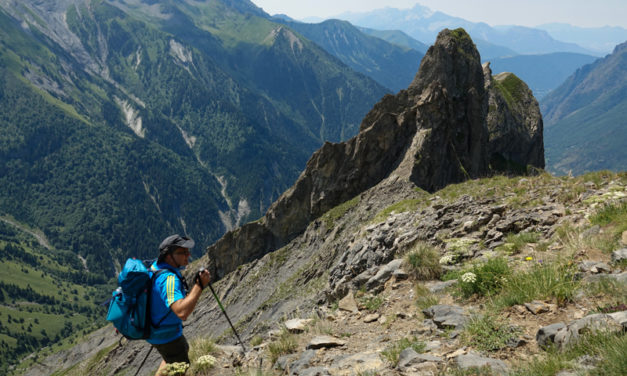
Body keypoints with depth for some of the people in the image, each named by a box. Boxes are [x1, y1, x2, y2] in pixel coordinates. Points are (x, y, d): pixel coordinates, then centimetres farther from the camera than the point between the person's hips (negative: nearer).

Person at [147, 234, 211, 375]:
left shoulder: (156, 267, -3)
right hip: (166, 336, -9)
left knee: (183, 349, 32)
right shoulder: (169, 278, -33)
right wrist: (199, 285, -40)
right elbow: (182, 312, -45)